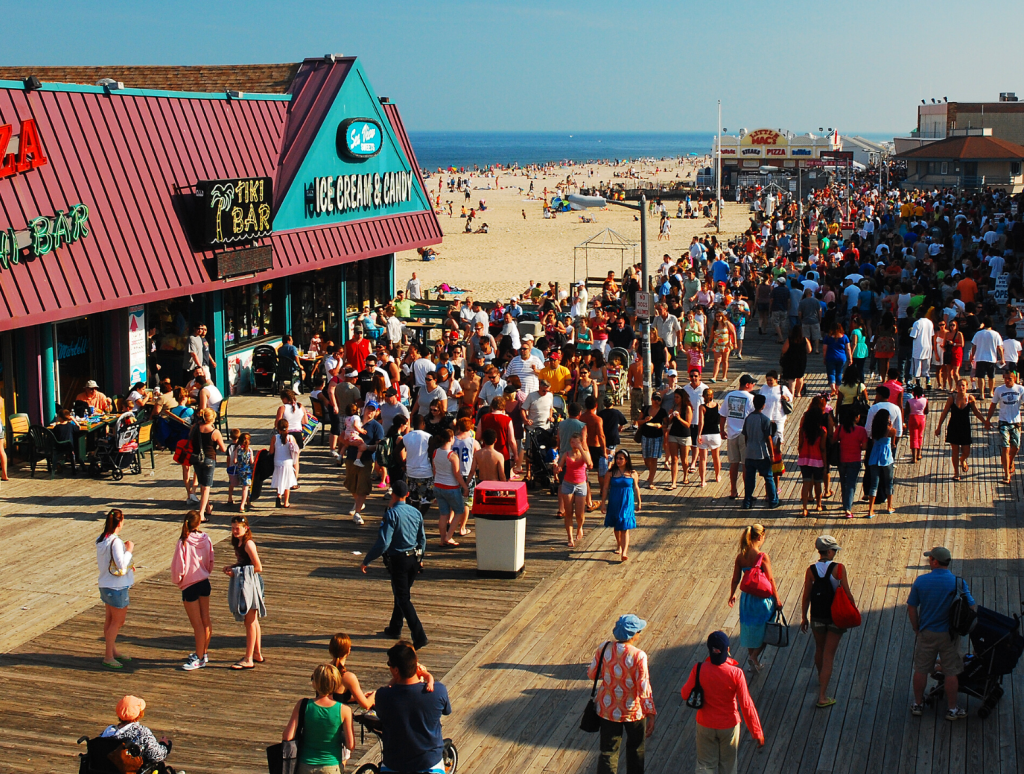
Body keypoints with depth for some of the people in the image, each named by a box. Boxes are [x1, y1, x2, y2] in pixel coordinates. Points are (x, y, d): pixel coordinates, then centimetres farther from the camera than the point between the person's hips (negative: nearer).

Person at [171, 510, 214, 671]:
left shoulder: (183, 543, -19)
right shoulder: (206, 539, -5)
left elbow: (178, 567, -16)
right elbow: (210, 561, 5)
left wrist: (177, 579, 3)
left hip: (189, 585, -5)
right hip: (204, 582, 5)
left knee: (197, 624, 0)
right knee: (205, 620, 14)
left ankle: (199, 659, 8)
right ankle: (204, 653, 27)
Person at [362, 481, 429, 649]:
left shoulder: (391, 514, -17)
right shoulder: (416, 513, 3)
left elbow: (383, 543, -21)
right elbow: (423, 539, 12)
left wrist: (366, 560, -12)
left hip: (398, 561, -7)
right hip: (414, 558, 7)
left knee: (403, 599, -2)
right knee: (402, 594, 23)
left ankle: (419, 637, -9)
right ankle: (395, 628, 38)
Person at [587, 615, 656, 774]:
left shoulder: (604, 649, -11)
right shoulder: (638, 656, -22)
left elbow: (591, 674, 1)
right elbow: (644, 689, -20)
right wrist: (651, 714, -12)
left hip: (608, 710, 2)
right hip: (633, 711, -2)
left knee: (608, 750, 13)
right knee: (635, 749, 22)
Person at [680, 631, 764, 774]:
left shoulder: (699, 669, -20)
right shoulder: (736, 673, -24)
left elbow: (685, 695, -9)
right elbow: (746, 705, -19)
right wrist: (757, 732, -9)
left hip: (705, 725, 1)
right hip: (729, 725, -1)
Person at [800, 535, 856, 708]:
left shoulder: (811, 570, -7)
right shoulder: (839, 568, -15)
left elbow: (806, 597, -3)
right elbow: (847, 593, -12)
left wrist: (804, 618, 9)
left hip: (817, 618, 3)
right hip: (836, 617, -3)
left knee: (819, 650, 26)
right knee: (829, 655, 2)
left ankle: (822, 679, 50)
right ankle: (822, 696, -1)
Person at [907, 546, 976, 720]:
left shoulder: (921, 581, -11)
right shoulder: (958, 582, -16)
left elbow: (911, 608, -3)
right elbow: (972, 608, -12)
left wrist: (916, 628, 11)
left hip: (926, 634, 1)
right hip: (949, 634, -1)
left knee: (921, 670, 15)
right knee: (951, 672, 11)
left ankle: (918, 704, 28)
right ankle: (952, 709, 21)